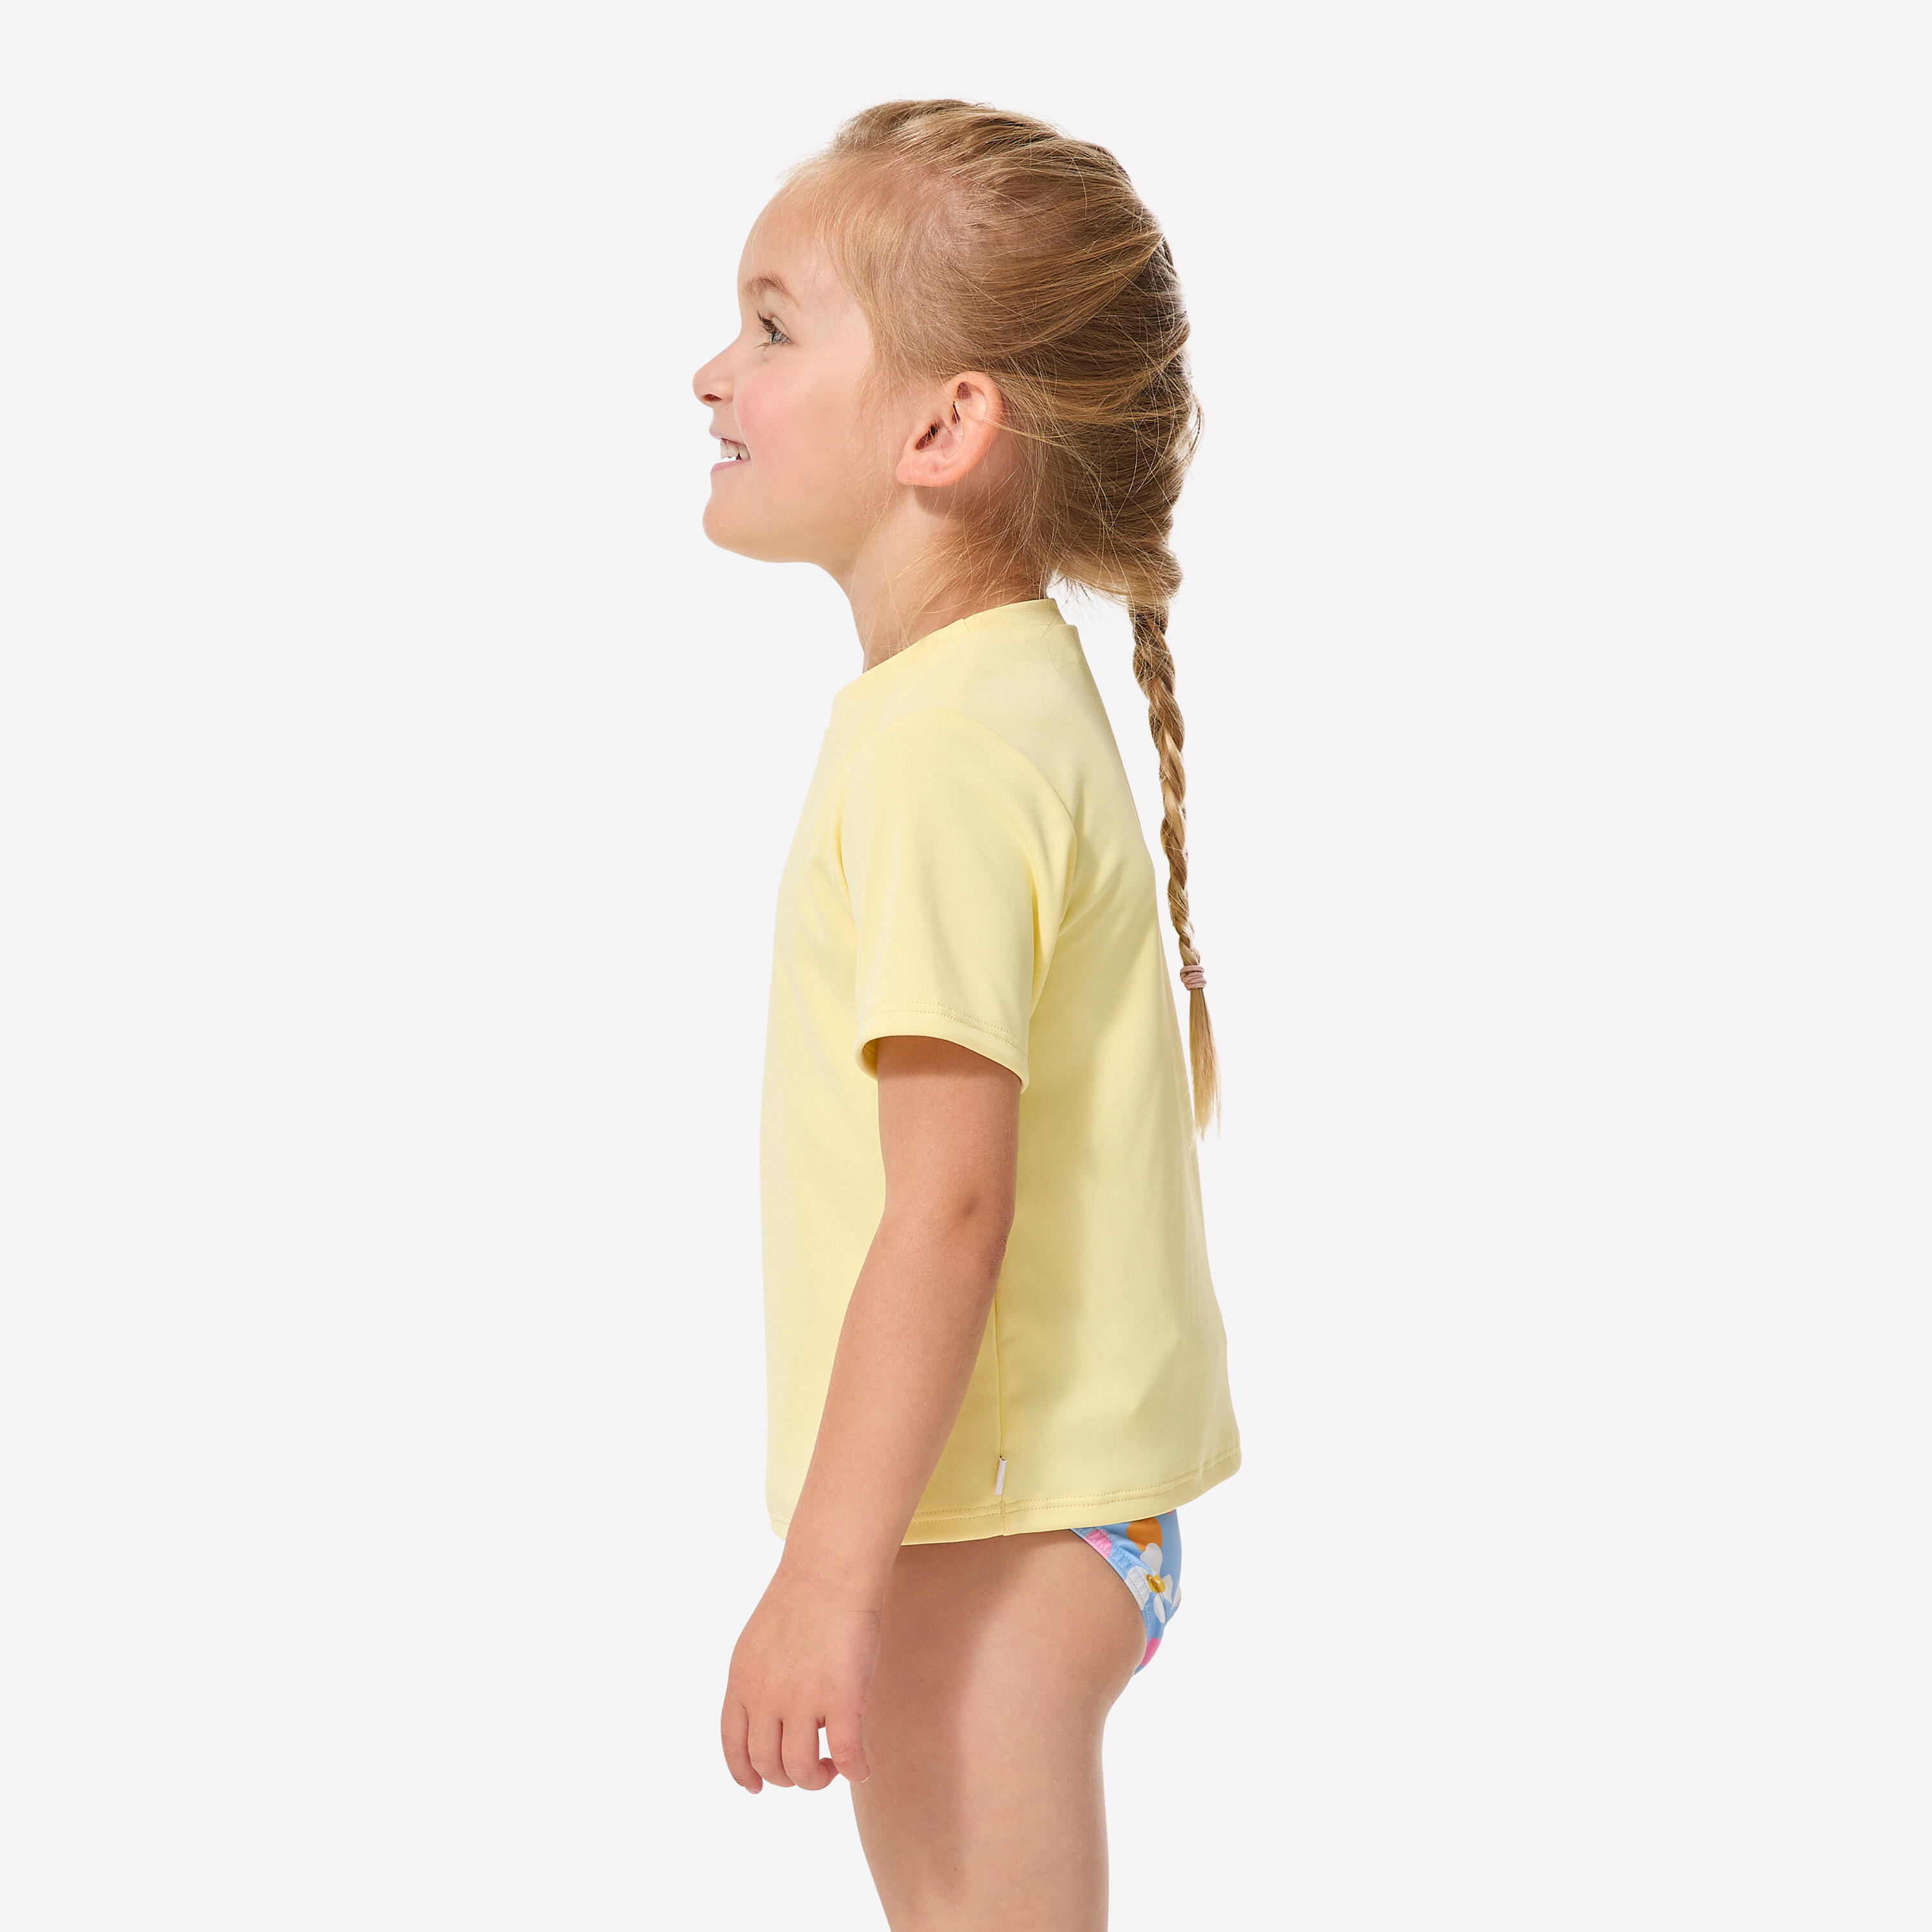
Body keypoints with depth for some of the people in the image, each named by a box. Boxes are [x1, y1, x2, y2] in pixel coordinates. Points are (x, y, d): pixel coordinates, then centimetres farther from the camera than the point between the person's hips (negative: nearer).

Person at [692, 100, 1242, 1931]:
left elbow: (951, 1207, -26)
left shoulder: (943, 747, -22)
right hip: (1042, 1506, 10)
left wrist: (826, 1581, -23)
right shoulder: (1020, 693, 9)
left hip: (984, 1530, -10)